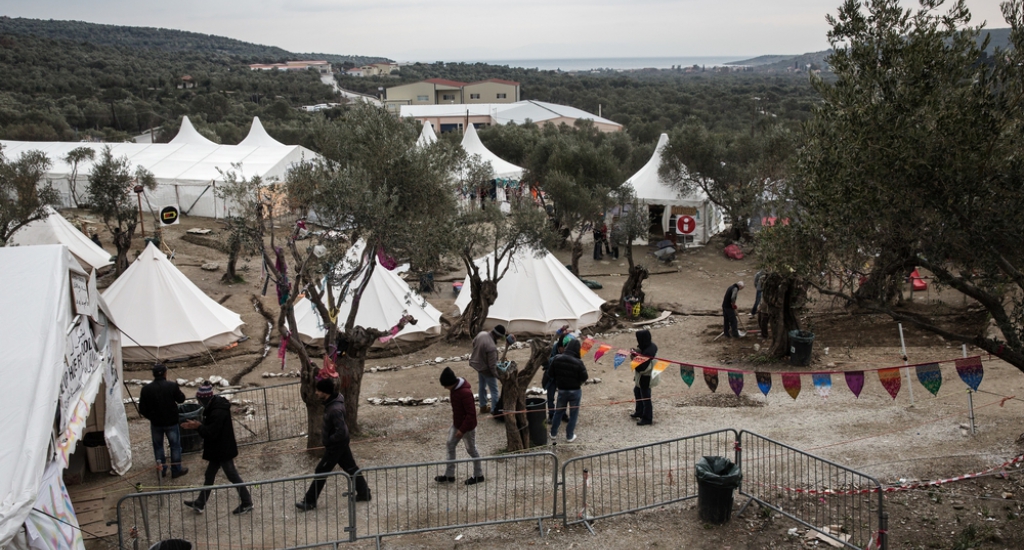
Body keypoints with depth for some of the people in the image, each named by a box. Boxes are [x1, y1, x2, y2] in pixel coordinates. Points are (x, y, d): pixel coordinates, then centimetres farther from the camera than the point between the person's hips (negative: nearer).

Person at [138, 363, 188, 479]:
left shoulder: (146, 389, -11)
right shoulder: (172, 386, -16)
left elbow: (142, 409, -5)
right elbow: (181, 399, 0)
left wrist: (150, 417, 13)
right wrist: (178, 390, 18)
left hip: (156, 423, 2)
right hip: (171, 422, -2)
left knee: (158, 446, 17)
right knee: (175, 445, 12)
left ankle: (162, 469, 25)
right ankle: (176, 470, 18)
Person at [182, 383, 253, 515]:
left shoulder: (218, 413, -30)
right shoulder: (215, 405, 1)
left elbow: (211, 433, -28)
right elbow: (210, 427, 10)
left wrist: (198, 426, -15)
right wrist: (198, 425, -5)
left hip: (223, 450, -10)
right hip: (218, 450, 10)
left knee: (232, 476, 4)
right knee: (209, 475, 19)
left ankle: (247, 503, 18)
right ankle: (200, 504, 32)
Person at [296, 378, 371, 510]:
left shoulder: (334, 410, -32)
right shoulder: (337, 398, -5)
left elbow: (341, 432, -33)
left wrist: (328, 440, -16)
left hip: (335, 445, -9)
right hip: (341, 444, 9)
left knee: (320, 472, 3)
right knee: (350, 467, 19)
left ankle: (309, 502, 16)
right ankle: (364, 493, 30)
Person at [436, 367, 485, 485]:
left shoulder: (465, 392, -31)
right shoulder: (455, 388, -3)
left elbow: (471, 414, -27)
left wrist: (462, 430, -22)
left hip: (467, 426, -9)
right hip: (456, 423, 9)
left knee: (471, 450, 7)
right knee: (450, 445, 13)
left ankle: (478, 476, 25)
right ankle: (449, 475, 24)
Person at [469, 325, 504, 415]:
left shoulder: (482, 334, -16)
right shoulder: (491, 347, -38)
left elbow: (474, 343, 7)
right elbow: (492, 365, -30)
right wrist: (497, 375, -16)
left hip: (477, 364, 8)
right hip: (486, 369, -8)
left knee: (482, 387, 25)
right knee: (494, 391, 8)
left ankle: (483, 407, 38)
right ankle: (494, 410, 15)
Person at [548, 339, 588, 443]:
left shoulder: (557, 359, -11)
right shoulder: (578, 362, -23)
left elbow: (550, 373, -3)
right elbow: (584, 378, -16)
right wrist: (583, 367, -1)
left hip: (561, 390, 3)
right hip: (575, 391, -3)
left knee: (558, 411, 21)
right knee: (573, 413, 13)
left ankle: (553, 433, 30)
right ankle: (570, 436, 19)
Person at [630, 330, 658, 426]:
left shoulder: (648, 352, -32)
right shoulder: (650, 346, -4)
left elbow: (642, 367, -31)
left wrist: (635, 356, -26)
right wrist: (637, 353, -9)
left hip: (646, 378, -10)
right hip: (642, 377, 10)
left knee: (645, 398, 5)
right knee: (637, 392, 27)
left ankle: (647, 419, 20)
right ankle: (639, 412, 44)